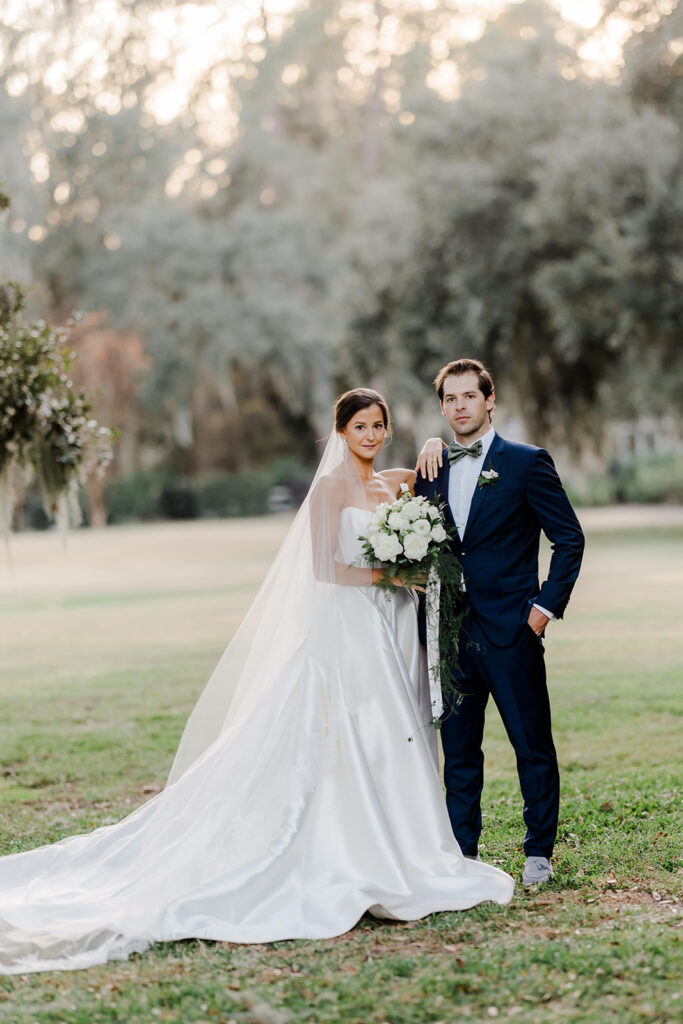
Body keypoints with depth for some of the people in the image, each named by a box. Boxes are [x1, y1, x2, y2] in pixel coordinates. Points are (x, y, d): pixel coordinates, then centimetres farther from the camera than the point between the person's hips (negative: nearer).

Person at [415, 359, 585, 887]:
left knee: (534, 746, 2)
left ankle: (539, 853, 13)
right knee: (458, 749, 9)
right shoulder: (432, 467, 11)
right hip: (451, 632, 4)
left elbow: (570, 537, -3)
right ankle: (462, 854, 18)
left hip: (511, 628, -4)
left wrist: (547, 605, -7)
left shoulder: (527, 463, -2)